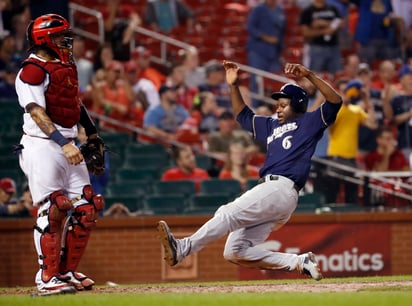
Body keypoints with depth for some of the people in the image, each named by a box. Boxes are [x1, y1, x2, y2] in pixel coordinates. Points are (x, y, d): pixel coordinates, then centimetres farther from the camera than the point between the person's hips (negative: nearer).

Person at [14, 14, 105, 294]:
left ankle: (68, 271, 15)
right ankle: (48, 278, -3)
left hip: (68, 145, 9)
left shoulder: (67, 67, 15)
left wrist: (93, 136, 23)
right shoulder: (33, 70, -12)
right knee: (52, 211, -10)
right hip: (42, 145, -9)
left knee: (85, 209, 5)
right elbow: (37, 113, -21)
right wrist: (63, 143, -29)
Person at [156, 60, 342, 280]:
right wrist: (233, 86, 30)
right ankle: (300, 262, -3)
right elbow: (244, 116, 42)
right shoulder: (272, 126, 31)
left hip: (282, 189, -9)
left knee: (228, 213, -26)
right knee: (235, 252, -2)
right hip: (267, 188, 10)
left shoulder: (308, 122, 8)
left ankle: (183, 247, -40)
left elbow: (334, 101, -5)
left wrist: (309, 75, -13)